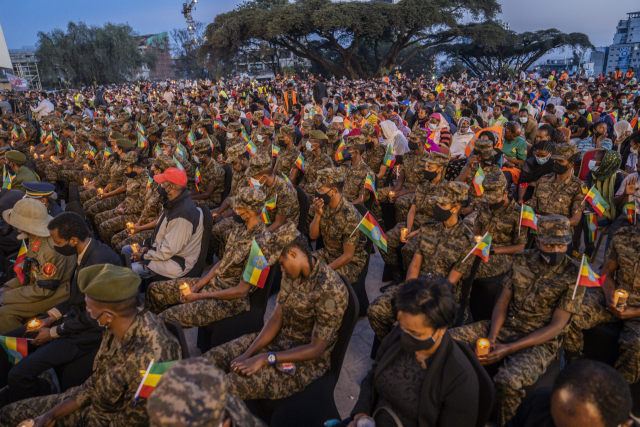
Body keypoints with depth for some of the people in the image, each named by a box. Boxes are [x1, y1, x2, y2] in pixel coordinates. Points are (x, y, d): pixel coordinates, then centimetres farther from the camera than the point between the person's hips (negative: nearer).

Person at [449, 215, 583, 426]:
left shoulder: (573, 277, -11)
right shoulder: (522, 260, 2)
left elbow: (556, 327, -13)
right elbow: (503, 300, 4)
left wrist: (509, 349, -20)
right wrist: (492, 337, -12)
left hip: (539, 341, -5)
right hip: (504, 327, 5)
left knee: (508, 381, -35)